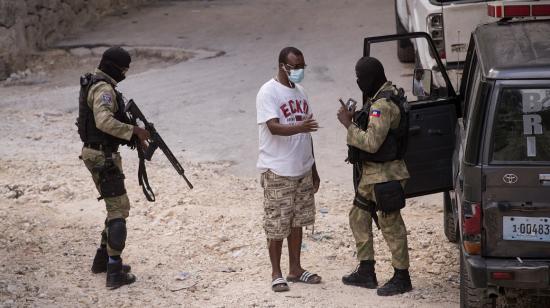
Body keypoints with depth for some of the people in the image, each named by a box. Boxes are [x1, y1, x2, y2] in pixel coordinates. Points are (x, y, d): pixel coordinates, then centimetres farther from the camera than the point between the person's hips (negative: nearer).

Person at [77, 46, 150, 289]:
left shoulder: (94, 84, 13)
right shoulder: (104, 89, -19)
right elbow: (104, 121, -34)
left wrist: (131, 133, 8)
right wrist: (133, 131, -23)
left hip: (96, 153, 10)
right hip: (103, 157, -10)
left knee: (117, 206, 20)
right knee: (118, 210, -7)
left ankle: (103, 258, 26)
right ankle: (114, 271, -9)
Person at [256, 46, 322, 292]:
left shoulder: (299, 92, 12)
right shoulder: (268, 92, -12)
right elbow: (273, 127, -24)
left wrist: (313, 170, 18)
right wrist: (299, 127, -42)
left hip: (302, 170, 7)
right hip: (277, 170, -7)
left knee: (297, 221, 13)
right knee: (277, 225, -1)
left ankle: (295, 269, 23)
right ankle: (276, 274, 9)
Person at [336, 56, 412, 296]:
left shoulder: (383, 105, -23)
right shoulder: (381, 96, 9)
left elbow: (372, 142, -28)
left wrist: (348, 124, -19)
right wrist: (356, 118, 7)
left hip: (383, 175, -11)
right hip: (370, 173, 11)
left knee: (391, 224, -1)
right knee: (358, 217, 17)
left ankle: (402, 278, 9)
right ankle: (366, 272, 26)